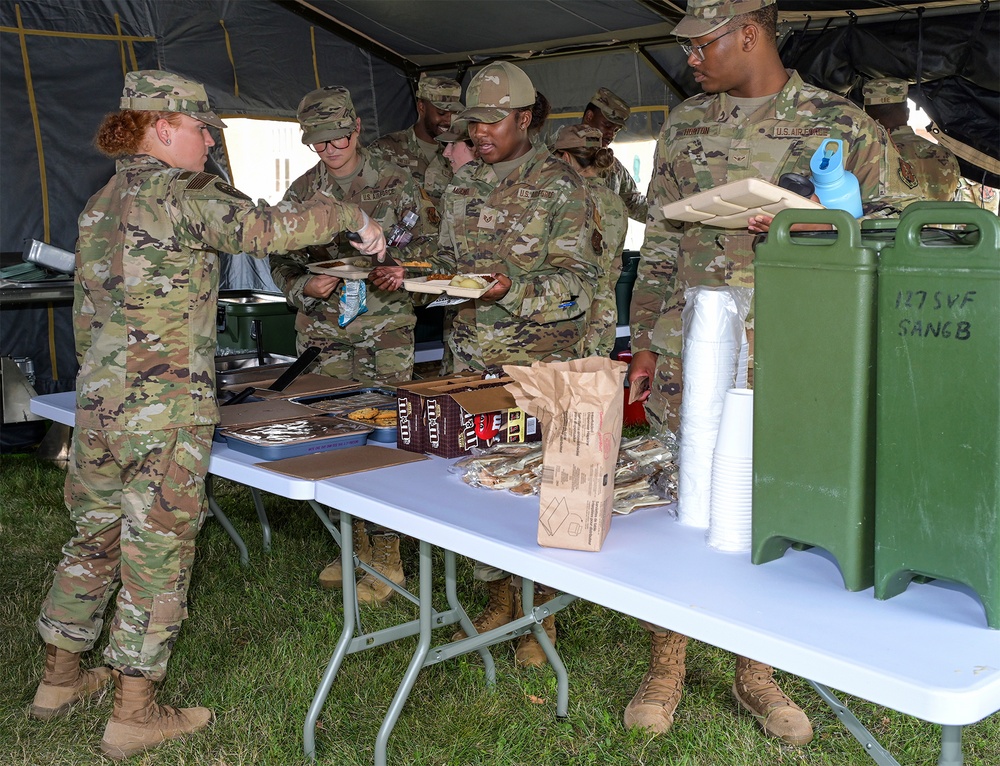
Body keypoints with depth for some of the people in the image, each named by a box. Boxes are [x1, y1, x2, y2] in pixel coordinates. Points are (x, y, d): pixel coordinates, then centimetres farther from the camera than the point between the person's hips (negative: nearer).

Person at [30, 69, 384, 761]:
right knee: (158, 549, 2)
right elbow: (267, 229, -24)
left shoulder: (102, 203, 13)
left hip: (99, 397, 8)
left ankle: (61, 676, 34)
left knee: (97, 533, 20)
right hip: (166, 408, -8)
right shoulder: (183, 193, -12)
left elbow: (85, 307, 18)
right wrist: (353, 217, -11)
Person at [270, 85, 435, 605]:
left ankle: (386, 560, 5)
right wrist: (307, 286, -11)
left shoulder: (393, 182, 0)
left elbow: (425, 245, 3)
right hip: (323, 331, 3)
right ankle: (353, 547, 21)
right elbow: (282, 263, 11)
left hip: (385, 331, -3)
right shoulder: (302, 192, 8)